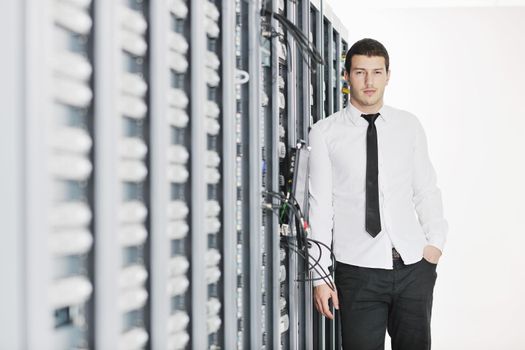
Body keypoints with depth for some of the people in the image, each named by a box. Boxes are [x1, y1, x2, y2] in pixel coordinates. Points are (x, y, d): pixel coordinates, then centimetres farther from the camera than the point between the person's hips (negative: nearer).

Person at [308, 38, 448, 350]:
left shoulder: (410, 126, 7)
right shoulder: (324, 133, -1)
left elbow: (426, 190, 12)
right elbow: (320, 206, -2)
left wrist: (436, 241, -2)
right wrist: (321, 276, -4)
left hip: (414, 267, 3)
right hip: (357, 270, -2)